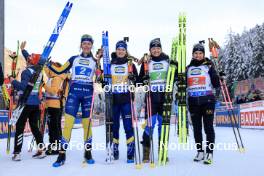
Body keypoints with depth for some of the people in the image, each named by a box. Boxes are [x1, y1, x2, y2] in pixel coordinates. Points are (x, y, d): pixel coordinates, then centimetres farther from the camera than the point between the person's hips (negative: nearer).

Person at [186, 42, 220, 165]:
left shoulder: (208, 66, 3)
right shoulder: (188, 68, 14)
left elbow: (216, 85, -1)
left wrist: (218, 79, -20)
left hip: (207, 100, -3)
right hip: (193, 102, 4)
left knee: (208, 127, -7)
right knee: (196, 128, 7)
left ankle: (209, 153, -3)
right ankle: (200, 152, 17)